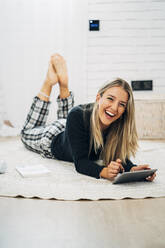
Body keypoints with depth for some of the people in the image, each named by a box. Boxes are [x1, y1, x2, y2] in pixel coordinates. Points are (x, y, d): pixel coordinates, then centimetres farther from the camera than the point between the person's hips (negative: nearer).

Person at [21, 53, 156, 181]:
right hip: (52, 140, -3)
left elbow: (119, 157, -31)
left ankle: (63, 84, 33)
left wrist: (133, 169, -52)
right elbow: (80, 163, -46)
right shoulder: (78, 116, -45)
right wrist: (103, 172, -64)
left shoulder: (120, 125, -34)